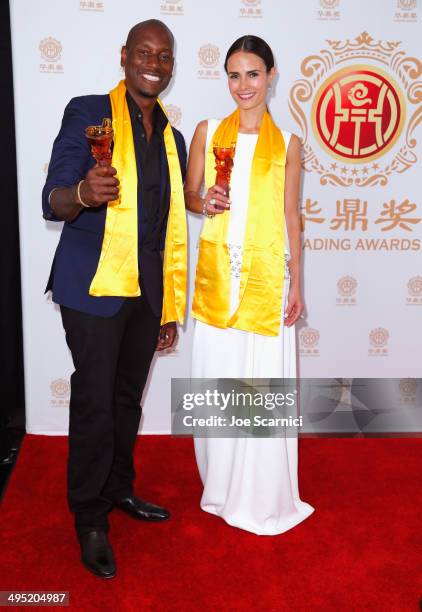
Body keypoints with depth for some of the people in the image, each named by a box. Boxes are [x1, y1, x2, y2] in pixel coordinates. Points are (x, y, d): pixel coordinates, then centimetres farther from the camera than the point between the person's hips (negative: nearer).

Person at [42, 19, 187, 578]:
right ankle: (89, 518, 16)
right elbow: (52, 201, -9)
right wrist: (83, 193, -33)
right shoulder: (87, 113, -2)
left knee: (127, 398, 16)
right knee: (94, 401, 0)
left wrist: (171, 308, 14)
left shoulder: (172, 138, 14)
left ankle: (119, 488, 34)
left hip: (147, 292, 6)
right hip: (94, 288, -5)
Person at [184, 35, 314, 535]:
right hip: (216, 269, 2)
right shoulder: (207, 132, 8)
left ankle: (262, 494, 19)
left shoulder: (287, 143, 5)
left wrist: (296, 283, 1)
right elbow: (188, 194, 13)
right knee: (215, 376, 7)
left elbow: (292, 216, 5)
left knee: (264, 380, 1)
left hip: (265, 272, -1)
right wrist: (205, 203, -11)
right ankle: (221, 486, 27)